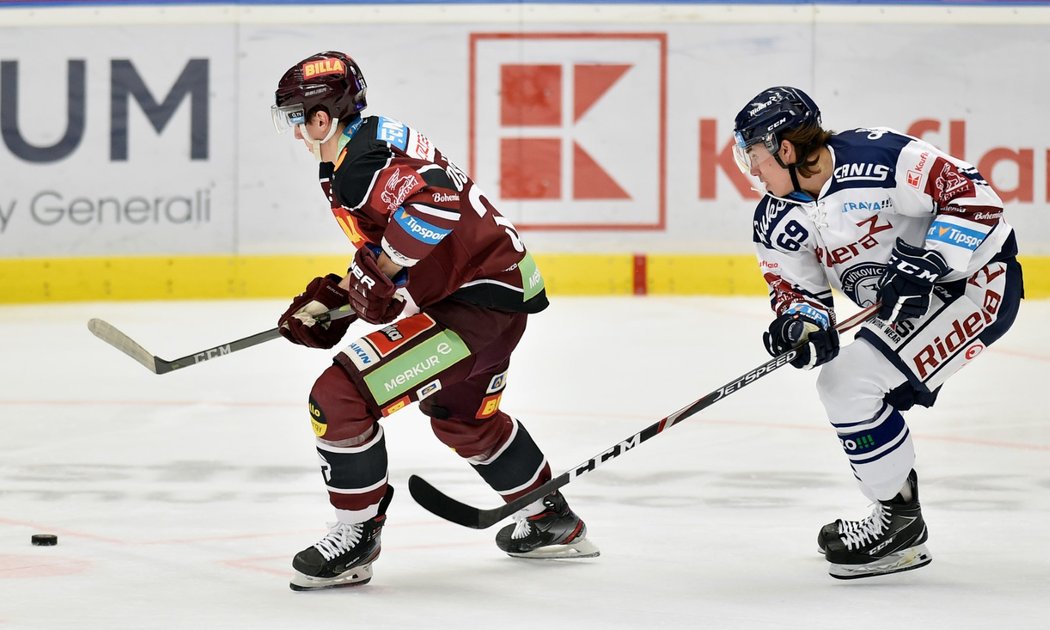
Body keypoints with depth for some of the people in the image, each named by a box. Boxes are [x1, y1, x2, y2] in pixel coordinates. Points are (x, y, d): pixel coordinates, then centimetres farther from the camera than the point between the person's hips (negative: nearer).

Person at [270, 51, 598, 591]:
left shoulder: (361, 161, -20)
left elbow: (433, 198, -38)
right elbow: (384, 251, 22)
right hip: (500, 285, 12)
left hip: (478, 301, -12)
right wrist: (334, 300, 13)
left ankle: (356, 537, -2)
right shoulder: (369, 142, 14)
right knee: (463, 418, 35)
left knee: (341, 397, -15)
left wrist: (377, 273, -26)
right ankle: (553, 522, 50)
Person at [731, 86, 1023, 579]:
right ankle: (897, 520, 28)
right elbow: (796, 288, 4)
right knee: (839, 386, 14)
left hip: (977, 281, -10)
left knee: (852, 383, -18)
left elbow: (974, 197, -24)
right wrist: (801, 322, -19)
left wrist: (926, 262, -30)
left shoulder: (878, 159, -25)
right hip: (908, 307, 10)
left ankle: (900, 524, -7)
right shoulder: (777, 220, 0)